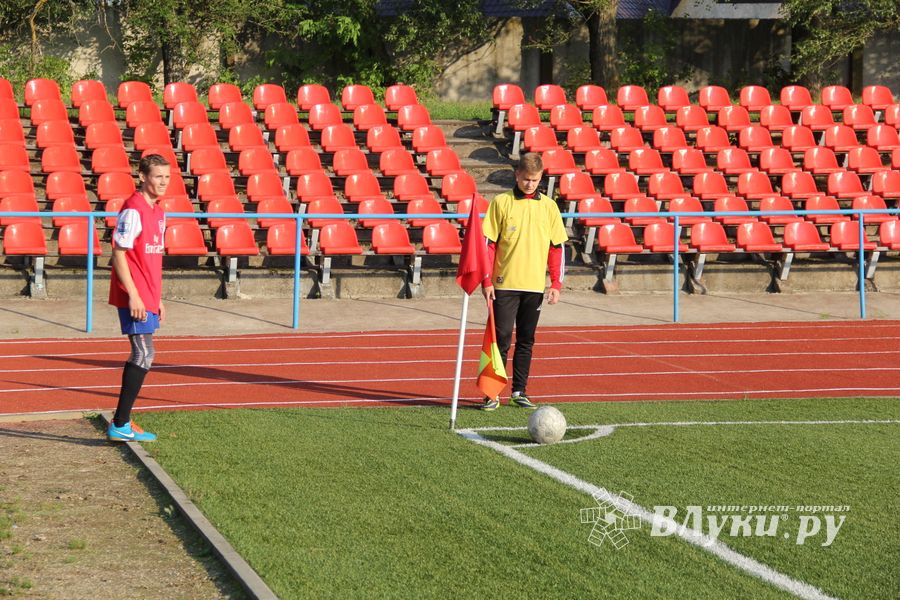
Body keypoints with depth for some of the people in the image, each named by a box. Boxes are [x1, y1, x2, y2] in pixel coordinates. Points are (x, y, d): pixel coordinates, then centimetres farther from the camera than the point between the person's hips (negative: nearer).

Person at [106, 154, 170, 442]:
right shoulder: (133, 210, -14)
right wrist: (133, 295, -20)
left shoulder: (158, 211, 14)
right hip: (134, 297, -9)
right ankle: (120, 425, -7)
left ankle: (123, 421, 18)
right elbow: (119, 254, -16)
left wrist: (157, 298, 20)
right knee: (144, 355, -11)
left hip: (147, 298, 9)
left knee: (140, 356, 12)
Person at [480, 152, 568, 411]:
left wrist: (556, 284, 4)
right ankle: (492, 393, -1)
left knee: (526, 341, 8)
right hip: (505, 284, -3)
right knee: (501, 339, -5)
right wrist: (487, 281, -7)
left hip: (535, 285, 3)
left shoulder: (549, 206, 7)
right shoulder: (501, 202, -2)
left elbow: (557, 247, 10)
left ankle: (519, 392, 16)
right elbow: (488, 244, -2)